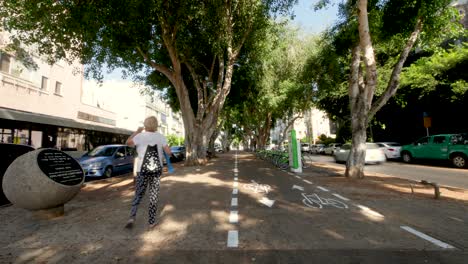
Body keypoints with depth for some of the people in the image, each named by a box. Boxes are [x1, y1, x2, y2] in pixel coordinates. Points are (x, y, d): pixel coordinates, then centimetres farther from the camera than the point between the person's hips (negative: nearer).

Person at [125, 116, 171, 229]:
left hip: (142, 169, 0)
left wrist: (137, 131, 20)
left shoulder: (140, 136, -6)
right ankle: (152, 221, 16)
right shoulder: (160, 136, -4)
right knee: (154, 196, 10)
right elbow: (168, 152, -8)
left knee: (138, 195, 15)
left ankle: (132, 217, 1)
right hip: (156, 169, 1)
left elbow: (128, 142, 12)